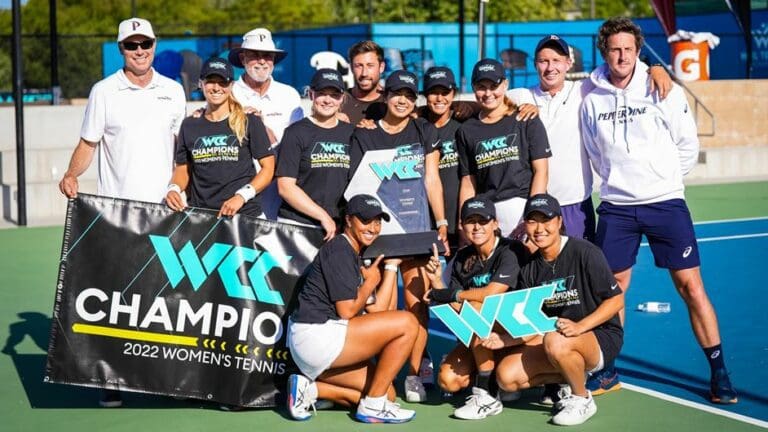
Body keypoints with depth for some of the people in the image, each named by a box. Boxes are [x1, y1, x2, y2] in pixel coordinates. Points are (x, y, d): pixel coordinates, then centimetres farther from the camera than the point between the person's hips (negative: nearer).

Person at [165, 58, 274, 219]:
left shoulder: (249, 122, 1)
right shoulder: (189, 126, 11)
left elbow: (268, 167, -1)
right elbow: (182, 168, 17)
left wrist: (242, 196, -12)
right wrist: (174, 188, -3)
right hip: (199, 216, 2)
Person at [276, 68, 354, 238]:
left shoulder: (351, 134, 14)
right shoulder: (296, 132, 2)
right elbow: (285, 186, -4)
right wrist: (322, 216, -9)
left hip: (339, 226, 3)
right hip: (296, 224, -3)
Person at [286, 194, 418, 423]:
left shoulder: (356, 257, 23)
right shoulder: (339, 249, -8)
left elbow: (377, 310, 14)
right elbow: (346, 311, -14)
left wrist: (391, 265, 17)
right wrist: (370, 282, 2)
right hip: (316, 335, -10)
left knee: (387, 393, 8)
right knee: (407, 322, -13)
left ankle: (309, 387, 5)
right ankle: (373, 405, -9)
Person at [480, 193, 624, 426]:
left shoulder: (585, 253, -13)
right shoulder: (529, 268, 4)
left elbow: (616, 300, -14)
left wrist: (580, 326, -28)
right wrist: (504, 340, -16)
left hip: (601, 337, -6)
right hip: (551, 336, 6)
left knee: (556, 341, -39)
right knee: (507, 376, -15)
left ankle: (582, 399, -11)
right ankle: (569, 380, 7)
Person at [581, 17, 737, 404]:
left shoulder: (663, 90, -5)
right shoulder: (592, 100, 2)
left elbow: (688, 145, 2)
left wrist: (664, 181, 9)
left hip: (665, 202, -2)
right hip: (616, 207, 2)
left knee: (691, 286, -4)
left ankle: (718, 372, 5)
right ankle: (605, 369, 21)